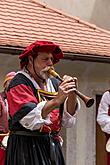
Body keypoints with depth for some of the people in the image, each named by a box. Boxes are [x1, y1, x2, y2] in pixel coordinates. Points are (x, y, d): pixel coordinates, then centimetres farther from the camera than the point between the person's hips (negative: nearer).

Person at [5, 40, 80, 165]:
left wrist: (72, 95, -7)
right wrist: (56, 101, -27)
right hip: (27, 150, -5)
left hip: (53, 149, 6)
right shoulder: (19, 84, -7)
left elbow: (68, 122, 6)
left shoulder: (54, 83, 9)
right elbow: (29, 120, -21)